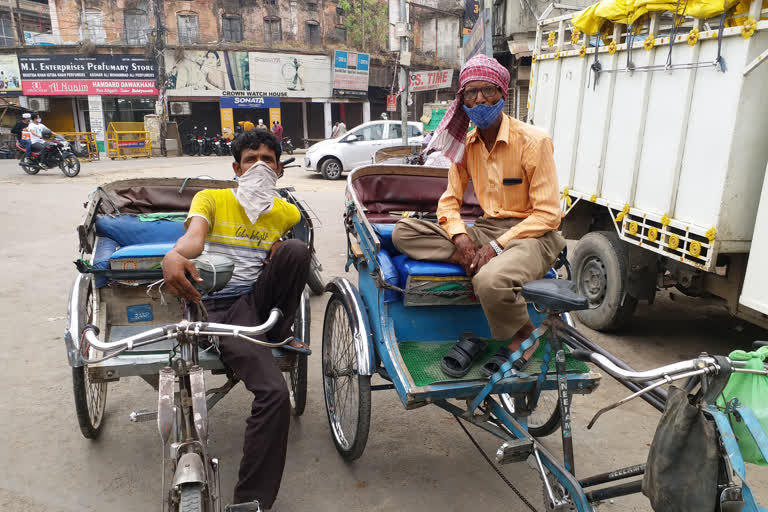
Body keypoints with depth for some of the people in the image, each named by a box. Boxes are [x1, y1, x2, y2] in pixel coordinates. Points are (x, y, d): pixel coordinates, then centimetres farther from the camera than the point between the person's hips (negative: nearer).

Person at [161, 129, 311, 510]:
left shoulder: (287, 212, 15)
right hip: (218, 308, -3)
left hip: (258, 298, 4)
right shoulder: (212, 199, 4)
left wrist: (283, 251, 3)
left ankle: (278, 333, -6)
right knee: (274, 393, -27)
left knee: (297, 249, -26)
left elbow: (295, 256, 29)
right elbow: (194, 237, -15)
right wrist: (174, 255, -41)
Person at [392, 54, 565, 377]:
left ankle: (523, 337, -7)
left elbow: (548, 214, -12)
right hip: (486, 228, 6)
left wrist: (498, 246, -22)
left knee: (491, 280, -39)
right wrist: (459, 236, -14)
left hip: (531, 234, -5)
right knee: (404, 233, -13)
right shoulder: (466, 145, 7)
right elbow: (449, 201, 8)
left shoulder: (533, 141, -10)